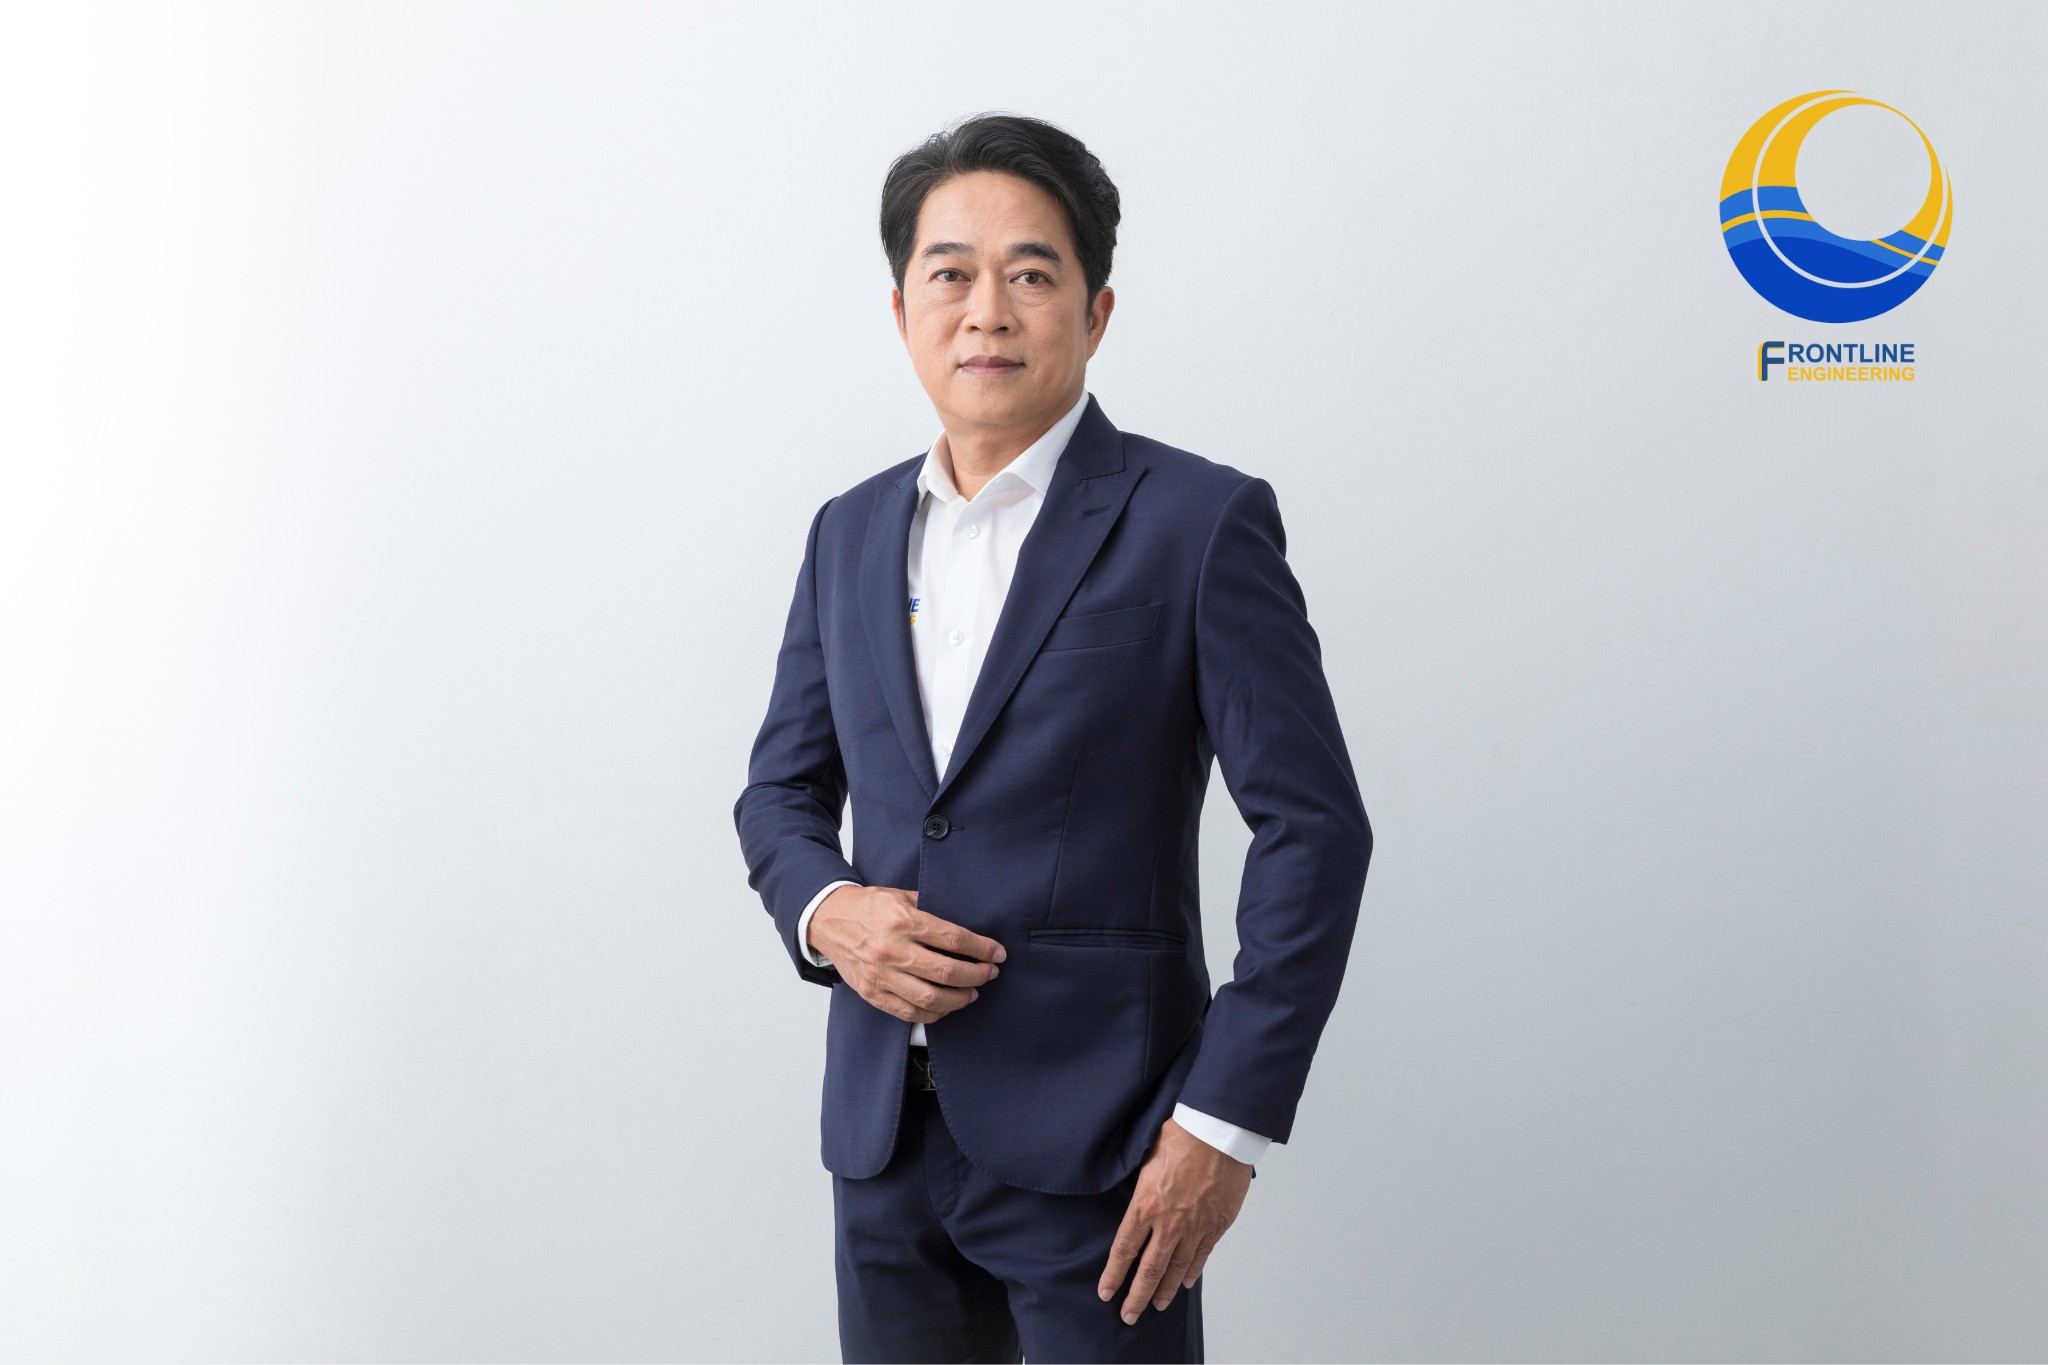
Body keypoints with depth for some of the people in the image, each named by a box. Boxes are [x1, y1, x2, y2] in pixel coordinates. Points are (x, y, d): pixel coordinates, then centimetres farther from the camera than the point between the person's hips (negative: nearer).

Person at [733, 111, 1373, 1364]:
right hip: (883, 1134, 5)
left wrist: (1226, 1122, -13)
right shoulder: (851, 534, 9)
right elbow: (783, 789, 16)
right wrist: (825, 910, -6)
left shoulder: (1202, 522, -8)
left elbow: (1315, 827, -10)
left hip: (1096, 1146, -5)